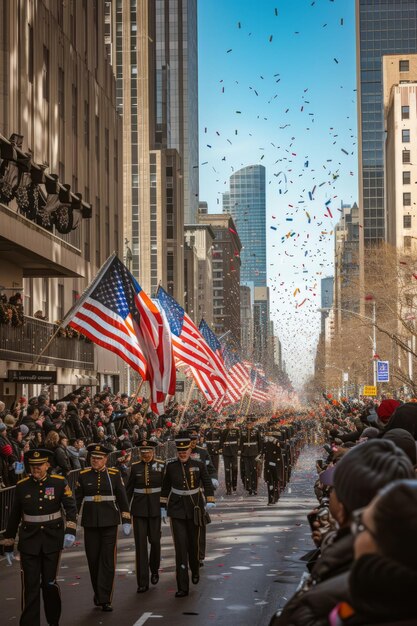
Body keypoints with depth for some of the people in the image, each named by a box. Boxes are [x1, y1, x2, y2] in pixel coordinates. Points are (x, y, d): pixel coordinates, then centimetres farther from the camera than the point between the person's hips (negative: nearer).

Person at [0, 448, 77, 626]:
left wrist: (70, 531, -19)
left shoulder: (59, 482, -3)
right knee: (30, 586, -2)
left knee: (50, 583, 4)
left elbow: (71, 508, -4)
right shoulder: (22, 486, 0)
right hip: (29, 540, 1)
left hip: (52, 538, -1)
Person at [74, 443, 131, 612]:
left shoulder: (114, 474, 0)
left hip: (109, 522, -1)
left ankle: (105, 599, -1)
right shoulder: (83, 475, 1)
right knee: (93, 560, 7)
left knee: (108, 560, -5)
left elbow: (122, 498, 3)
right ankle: (98, 593, 27)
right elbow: (77, 499, 5)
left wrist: (126, 521, 1)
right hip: (90, 523, 1)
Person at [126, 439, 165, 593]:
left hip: (155, 508, 0)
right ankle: (143, 582, 2)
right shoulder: (135, 467, 2)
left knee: (155, 540, 5)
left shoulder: (161, 466, -1)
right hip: (139, 509, 0)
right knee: (140, 544, -2)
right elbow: (129, 489, 6)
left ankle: (154, 570, 34)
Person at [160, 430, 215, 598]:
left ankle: (195, 571, 46)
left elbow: (207, 484, -4)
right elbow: (165, 488, 11)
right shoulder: (171, 467, -1)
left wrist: (210, 501, -19)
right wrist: (163, 507, 10)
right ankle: (182, 587, -8)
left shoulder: (199, 465, -4)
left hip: (194, 510, 0)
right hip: (177, 511, 0)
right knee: (180, 547, -9)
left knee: (193, 543, 14)